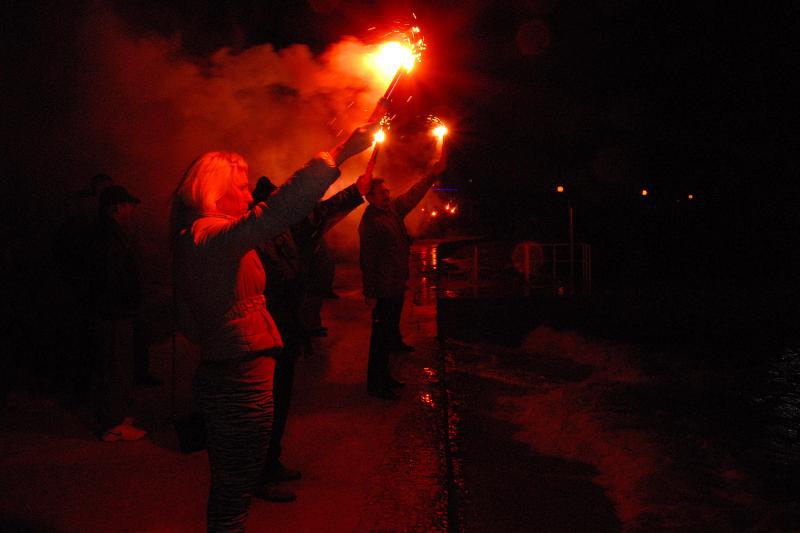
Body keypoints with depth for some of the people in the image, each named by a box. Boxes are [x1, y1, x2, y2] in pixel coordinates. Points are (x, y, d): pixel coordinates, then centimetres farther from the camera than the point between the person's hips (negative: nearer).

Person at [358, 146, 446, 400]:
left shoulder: (393, 210, 9)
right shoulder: (370, 222, -16)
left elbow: (413, 195, 18)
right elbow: (368, 260, -18)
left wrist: (434, 172, 12)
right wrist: (370, 293, -18)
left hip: (397, 285, 9)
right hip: (384, 289, -9)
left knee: (390, 327, 16)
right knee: (381, 334, -3)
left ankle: (383, 376, 27)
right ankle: (375, 383, 7)